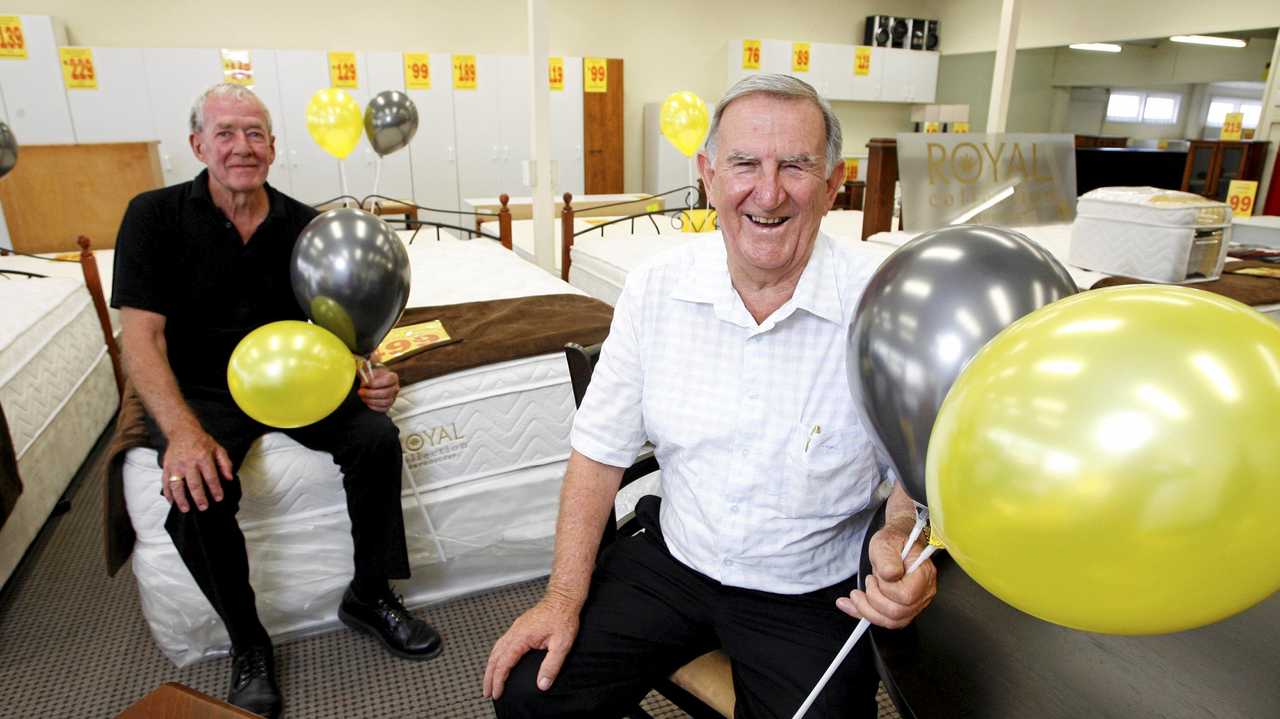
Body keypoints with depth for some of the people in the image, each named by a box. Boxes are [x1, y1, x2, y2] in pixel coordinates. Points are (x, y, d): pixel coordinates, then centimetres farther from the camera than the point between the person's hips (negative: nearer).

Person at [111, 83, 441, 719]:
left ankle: (370, 595, 1)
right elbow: (141, 337, -14)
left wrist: (369, 376, -19)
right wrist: (183, 430, -30)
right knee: (197, 491, -30)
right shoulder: (155, 216, -6)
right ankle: (247, 643, -4)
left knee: (378, 437, -22)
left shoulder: (305, 226, 1)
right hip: (200, 389, -2)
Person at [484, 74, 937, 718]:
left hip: (811, 598, -1)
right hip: (672, 563, 2)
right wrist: (565, 597, -5)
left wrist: (899, 542, -27)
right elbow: (601, 450, -2)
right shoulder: (654, 291, -9)